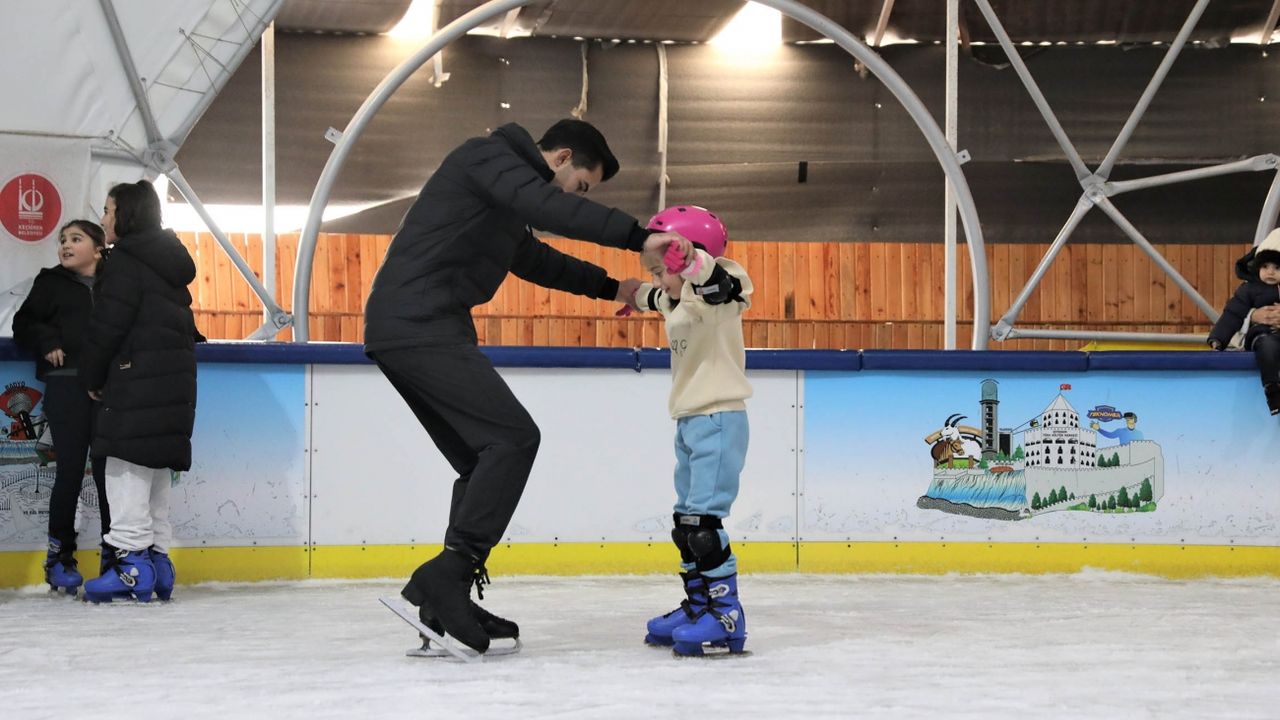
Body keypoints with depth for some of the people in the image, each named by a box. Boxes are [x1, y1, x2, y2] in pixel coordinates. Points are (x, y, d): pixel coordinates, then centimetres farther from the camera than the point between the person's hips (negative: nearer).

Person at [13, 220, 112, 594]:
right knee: (70, 470, -3)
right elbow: (23, 325, 9)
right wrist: (47, 343, -9)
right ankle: (59, 555, 7)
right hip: (66, 384, -1)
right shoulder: (51, 282, 11)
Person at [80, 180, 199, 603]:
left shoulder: (125, 262, -8)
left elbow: (108, 327, -12)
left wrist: (93, 378, 1)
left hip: (138, 378, -9)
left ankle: (133, 561, -15)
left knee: (127, 466, -10)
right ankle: (157, 559, 12)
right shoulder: (169, 263, 19)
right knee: (155, 470, 12)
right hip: (176, 376, 9)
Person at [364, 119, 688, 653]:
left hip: (407, 332, 10)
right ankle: (445, 575, -17)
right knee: (513, 437, -13)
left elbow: (538, 262, 37)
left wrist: (611, 288, 33)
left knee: (484, 458, 10)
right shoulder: (489, 156, -5)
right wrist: (638, 236, -28)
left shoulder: (506, 184, 26)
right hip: (420, 327, -10)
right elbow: (551, 210, -23)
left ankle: (446, 605, 8)